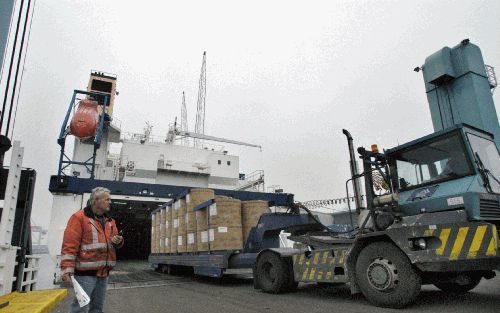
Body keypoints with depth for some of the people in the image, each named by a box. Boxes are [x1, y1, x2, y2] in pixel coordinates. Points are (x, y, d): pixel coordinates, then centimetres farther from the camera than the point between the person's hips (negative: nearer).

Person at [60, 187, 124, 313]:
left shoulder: (110, 221, 15)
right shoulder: (79, 217, -8)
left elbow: (116, 240, 23)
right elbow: (70, 244, -14)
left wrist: (118, 241, -1)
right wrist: (67, 268, -21)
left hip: (103, 273, 7)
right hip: (86, 272, -7)